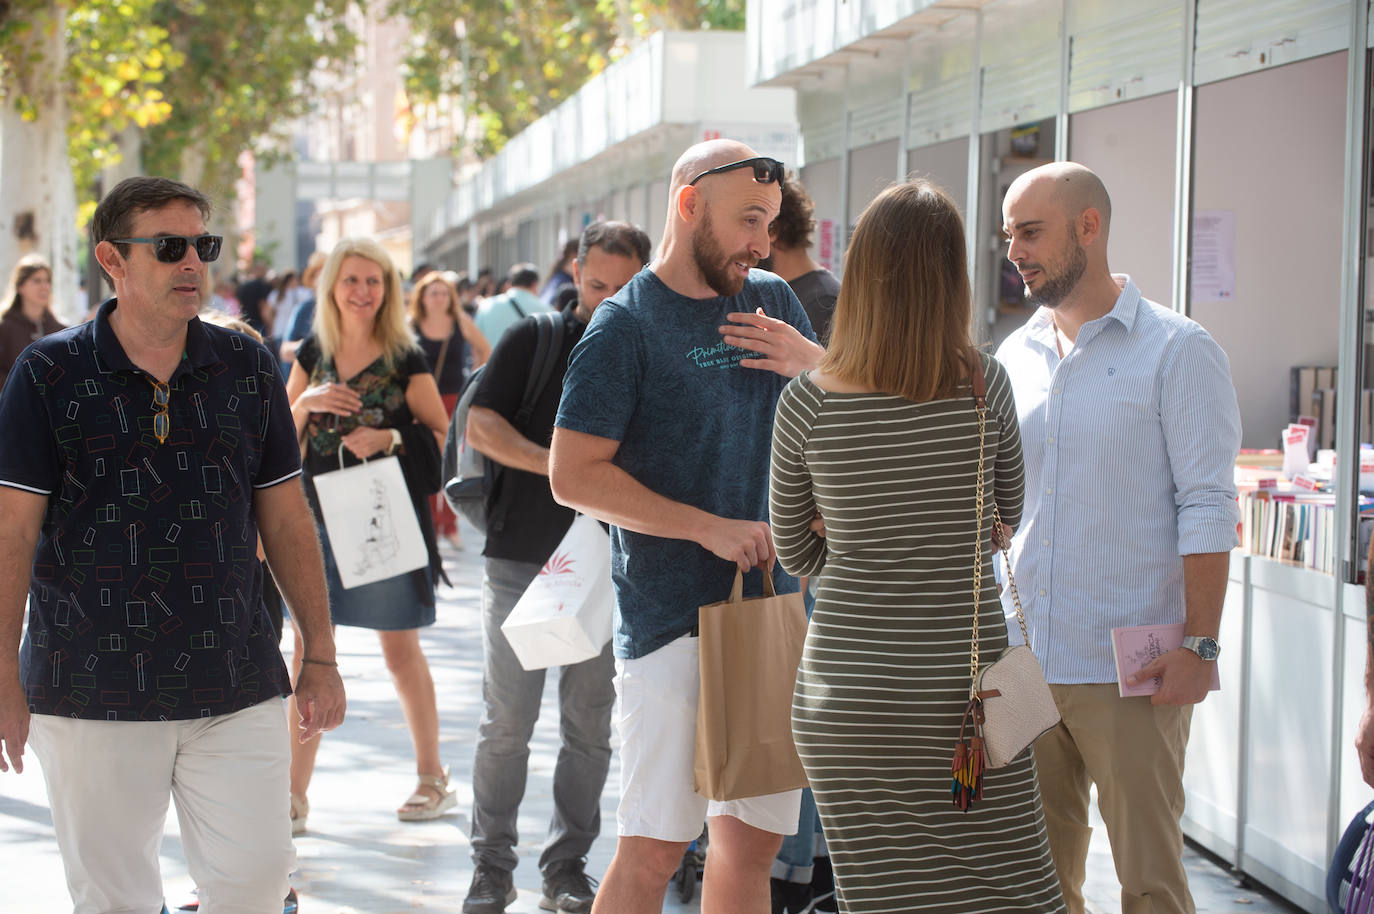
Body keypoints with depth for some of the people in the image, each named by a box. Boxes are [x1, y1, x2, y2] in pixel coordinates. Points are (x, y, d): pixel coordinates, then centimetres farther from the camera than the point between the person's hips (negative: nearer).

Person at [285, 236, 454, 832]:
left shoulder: (405, 359, -3)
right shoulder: (313, 354, 8)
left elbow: (442, 435, -1)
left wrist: (390, 437, -18)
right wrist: (306, 402, -9)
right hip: (318, 515, 3)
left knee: (401, 650, 6)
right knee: (308, 652, 0)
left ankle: (432, 778, 22)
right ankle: (294, 796, 4)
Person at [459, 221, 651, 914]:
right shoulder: (534, 340, 2)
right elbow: (480, 425, -7)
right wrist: (553, 464, -21)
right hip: (522, 557, -2)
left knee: (589, 727, 6)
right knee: (506, 723, 1)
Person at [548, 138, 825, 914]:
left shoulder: (772, 301, 11)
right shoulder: (627, 324, -7)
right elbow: (574, 474, -12)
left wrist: (813, 364, -2)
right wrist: (707, 528, -17)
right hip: (672, 615, -6)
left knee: (753, 840, 10)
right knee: (655, 848, -7)